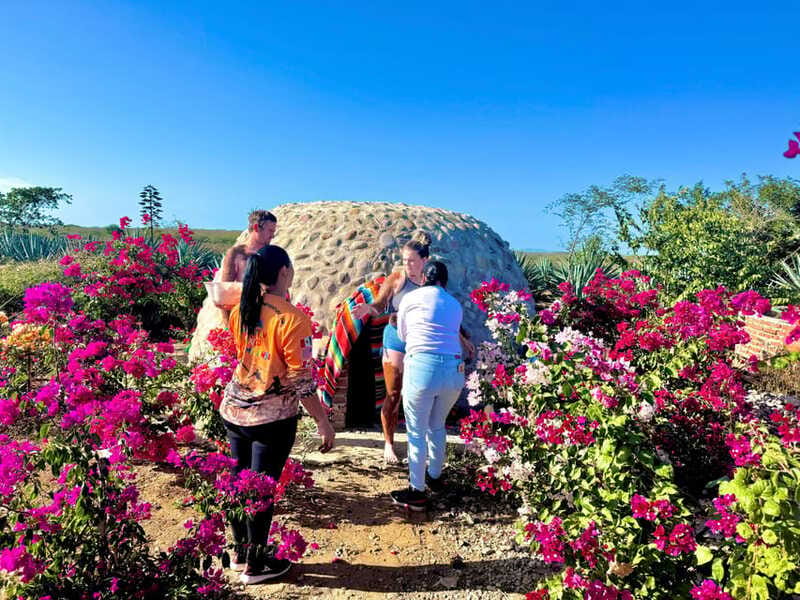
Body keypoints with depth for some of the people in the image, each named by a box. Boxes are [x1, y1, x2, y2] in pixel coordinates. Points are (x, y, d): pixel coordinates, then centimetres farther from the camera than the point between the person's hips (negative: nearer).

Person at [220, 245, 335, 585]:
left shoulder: (239, 311, 0)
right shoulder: (292, 318, -20)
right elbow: (301, 379, -18)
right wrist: (323, 421, -9)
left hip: (234, 409, 7)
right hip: (272, 416, -6)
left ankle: (240, 552, 38)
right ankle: (255, 565, 26)